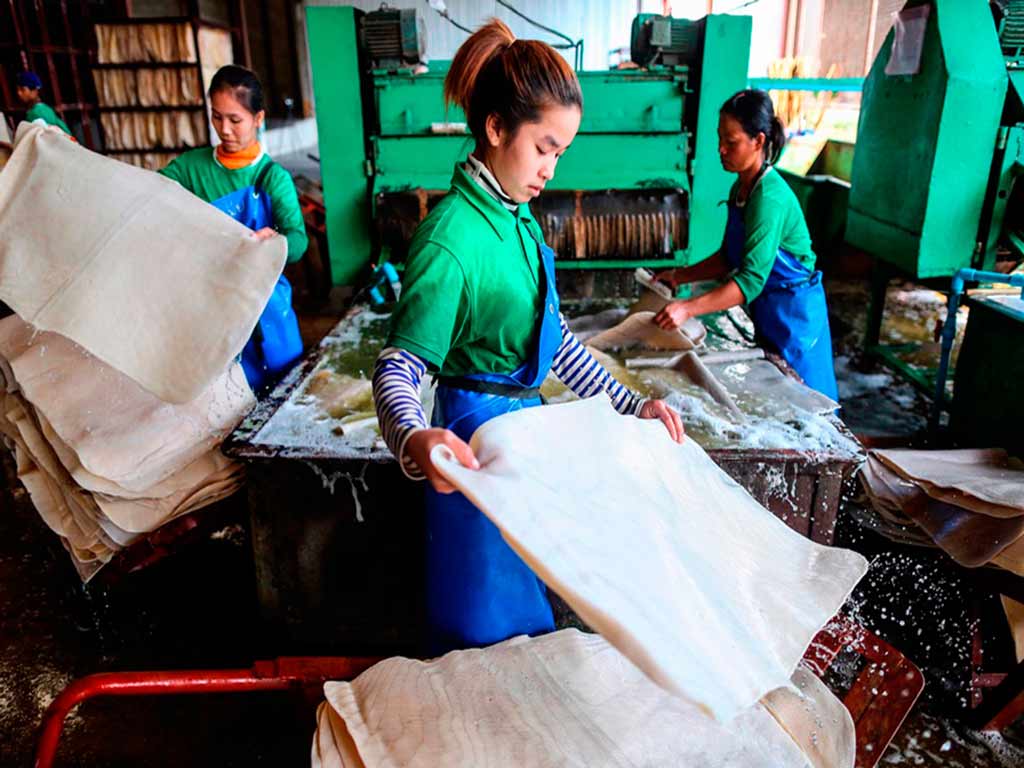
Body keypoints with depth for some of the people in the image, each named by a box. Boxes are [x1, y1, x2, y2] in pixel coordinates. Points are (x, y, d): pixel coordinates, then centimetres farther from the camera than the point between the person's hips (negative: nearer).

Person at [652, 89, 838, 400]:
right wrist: (680, 276, 1)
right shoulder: (740, 188, 3)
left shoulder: (770, 198, -25)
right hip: (767, 311, 9)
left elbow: (751, 280, -32)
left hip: (792, 312, -9)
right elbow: (729, 258, 11)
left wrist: (689, 308, -39)